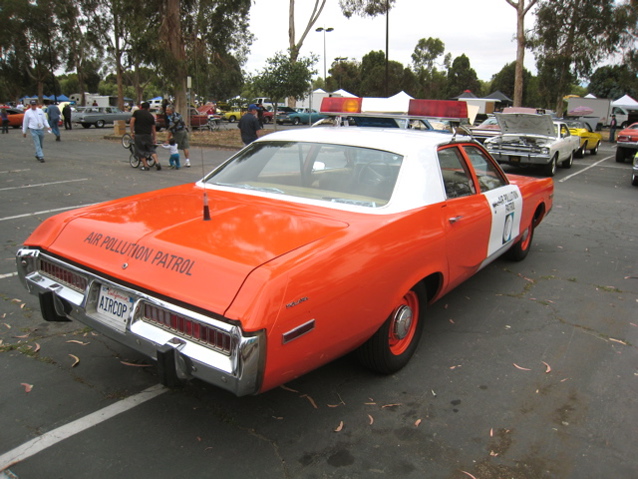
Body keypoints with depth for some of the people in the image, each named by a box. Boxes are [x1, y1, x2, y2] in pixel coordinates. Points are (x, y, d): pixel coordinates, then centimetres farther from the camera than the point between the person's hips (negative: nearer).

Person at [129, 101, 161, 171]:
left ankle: (146, 166, 7)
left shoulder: (136, 112, 5)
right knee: (151, 150, 13)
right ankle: (157, 162, -3)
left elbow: (131, 122, -5)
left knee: (141, 151, 6)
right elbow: (153, 128, 14)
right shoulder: (150, 116, 12)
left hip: (138, 134, -2)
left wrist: (132, 132, 1)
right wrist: (155, 137, 21)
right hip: (148, 135, 2)